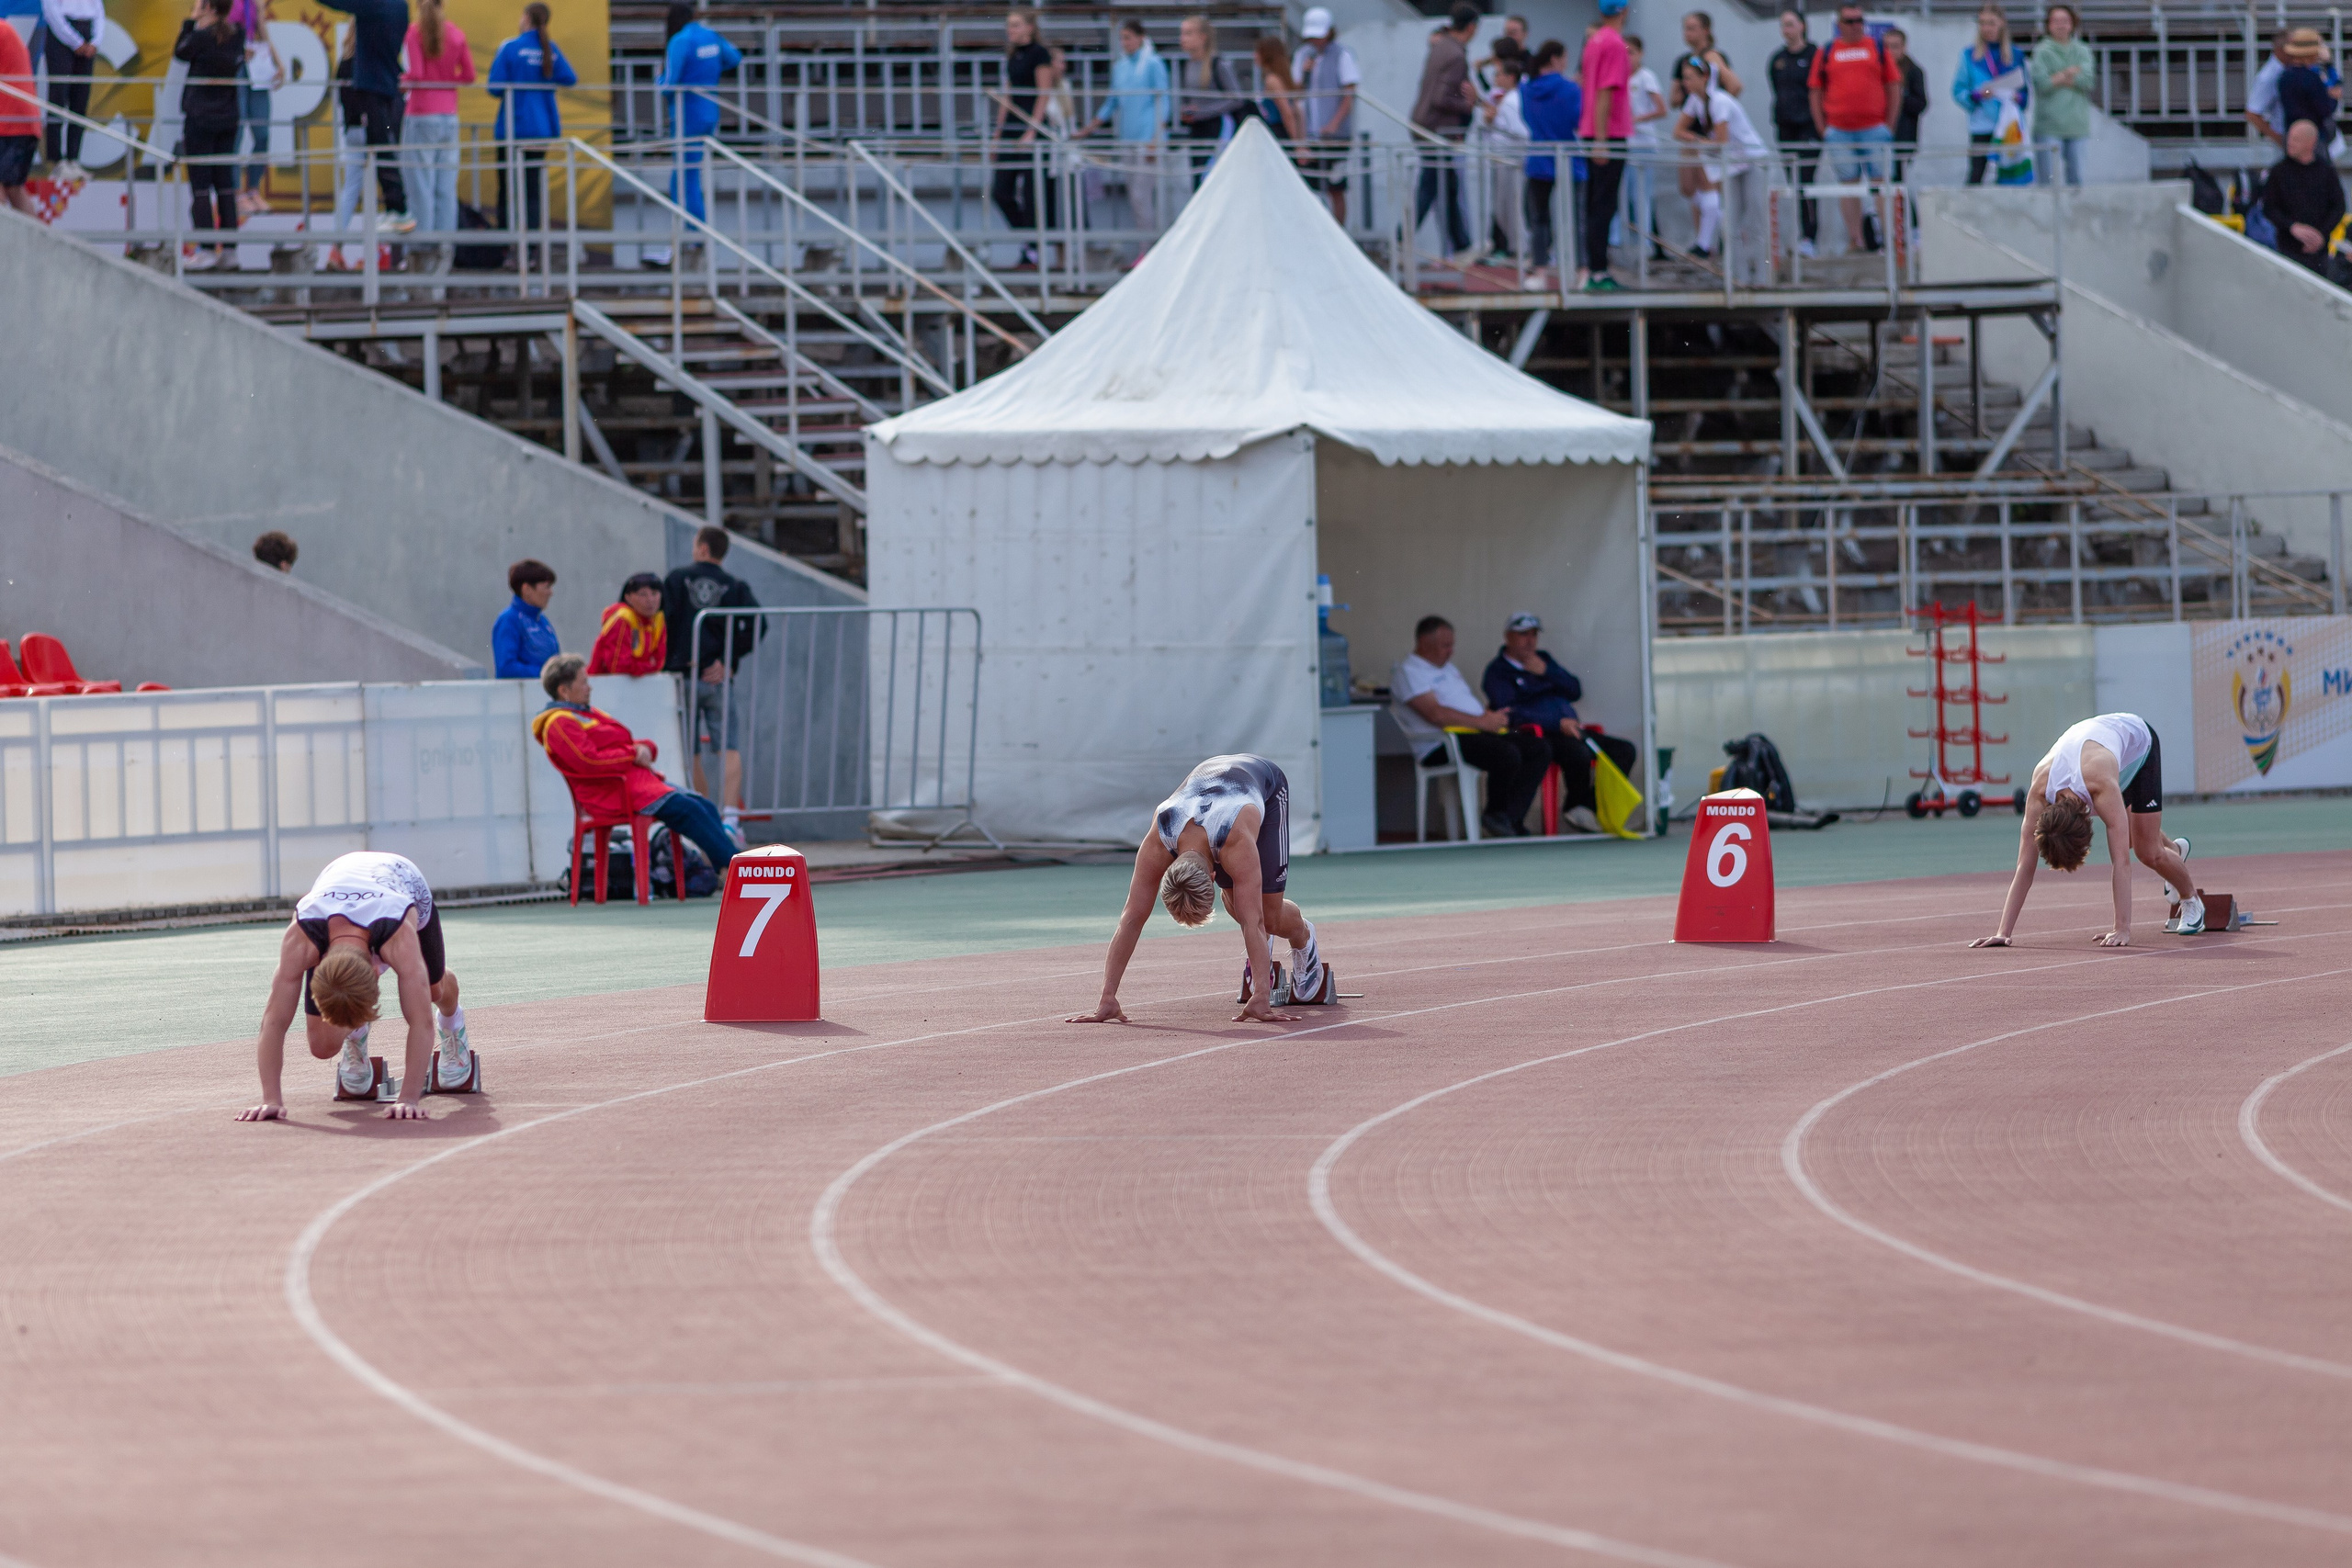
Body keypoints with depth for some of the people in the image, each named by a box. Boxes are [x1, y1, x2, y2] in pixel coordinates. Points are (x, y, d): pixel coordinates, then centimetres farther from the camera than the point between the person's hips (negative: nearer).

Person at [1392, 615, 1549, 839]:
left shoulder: (1447, 667, 27)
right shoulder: (1408, 671, -5)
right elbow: (1435, 714, -18)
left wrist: (1491, 717, 2)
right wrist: (1482, 722, -19)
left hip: (1477, 735, 10)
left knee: (1541, 749, -5)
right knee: (1507, 755, -32)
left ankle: (1511, 820, -13)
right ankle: (1495, 816, -9)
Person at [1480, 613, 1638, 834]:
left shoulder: (1543, 659, 23)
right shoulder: (1497, 672, 1)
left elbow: (1576, 691, 16)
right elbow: (1511, 713, -14)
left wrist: (1546, 672, 0)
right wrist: (1559, 723, -22)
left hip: (1569, 731, 8)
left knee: (1626, 751, -9)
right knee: (1578, 752, -37)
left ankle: (1588, 807, -14)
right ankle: (1575, 807, -14)